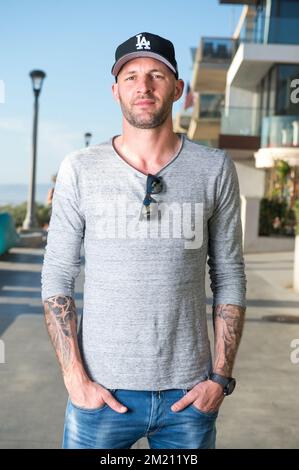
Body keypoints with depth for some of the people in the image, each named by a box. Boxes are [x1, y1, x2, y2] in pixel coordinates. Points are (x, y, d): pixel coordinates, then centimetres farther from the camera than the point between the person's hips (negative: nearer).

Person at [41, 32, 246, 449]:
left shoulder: (215, 169, -2)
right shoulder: (79, 170, -3)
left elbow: (229, 278, 2)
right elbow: (57, 278, -1)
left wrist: (221, 376, -2)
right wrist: (75, 378, -7)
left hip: (188, 393, 1)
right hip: (102, 391, 0)